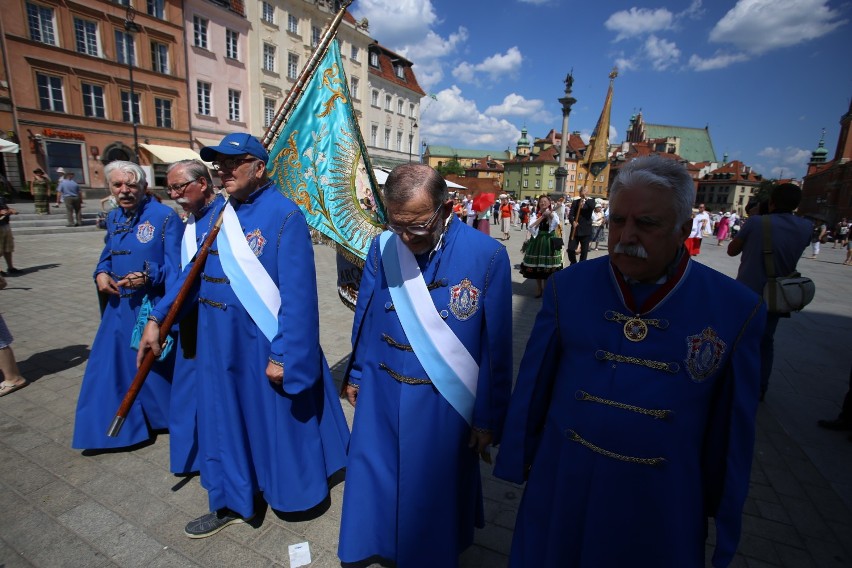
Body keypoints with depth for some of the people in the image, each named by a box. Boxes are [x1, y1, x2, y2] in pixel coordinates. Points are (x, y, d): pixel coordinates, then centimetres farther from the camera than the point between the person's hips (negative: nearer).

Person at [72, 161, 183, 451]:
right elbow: (108, 253, 21)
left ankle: (168, 417, 31)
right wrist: (101, 272, 0)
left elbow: (175, 265, -15)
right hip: (120, 306, 7)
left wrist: (148, 277, -30)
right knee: (113, 369, 14)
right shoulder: (113, 218, 10)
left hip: (154, 306, -7)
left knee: (157, 367, 7)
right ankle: (119, 427, 34)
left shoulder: (166, 217, -11)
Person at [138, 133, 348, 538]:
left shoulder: (285, 216, -17)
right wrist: (157, 318, 7)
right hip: (219, 341, 7)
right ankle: (231, 503, 40)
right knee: (224, 419, 18)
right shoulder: (219, 210, 5)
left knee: (275, 420, 12)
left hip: (263, 343, -7)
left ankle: (292, 489, 41)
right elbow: (195, 270, 12)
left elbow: (297, 293, -20)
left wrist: (284, 353, -20)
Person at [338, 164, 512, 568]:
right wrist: (355, 373, 15)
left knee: (434, 491, 19)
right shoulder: (382, 247, -8)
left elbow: (496, 346, -11)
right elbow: (365, 317, 5)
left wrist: (488, 417, -4)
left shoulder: (487, 256, -18)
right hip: (381, 393, 3)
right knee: (375, 480, 22)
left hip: (443, 403, -3)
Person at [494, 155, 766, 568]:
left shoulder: (735, 309, -10)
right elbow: (533, 385, -3)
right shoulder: (568, 286, -9)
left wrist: (724, 516, 6)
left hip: (662, 503, 0)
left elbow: (732, 427, -2)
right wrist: (518, 458, 2)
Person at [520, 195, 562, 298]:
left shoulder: (553, 214, 2)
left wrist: (550, 215, -30)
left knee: (548, 266, 2)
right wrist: (542, 217, -15)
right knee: (536, 265, 4)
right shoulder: (535, 215, 3)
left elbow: (556, 224, -19)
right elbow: (531, 227, -13)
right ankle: (538, 288, 20)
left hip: (549, 242, -1)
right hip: (537, 241, 1)